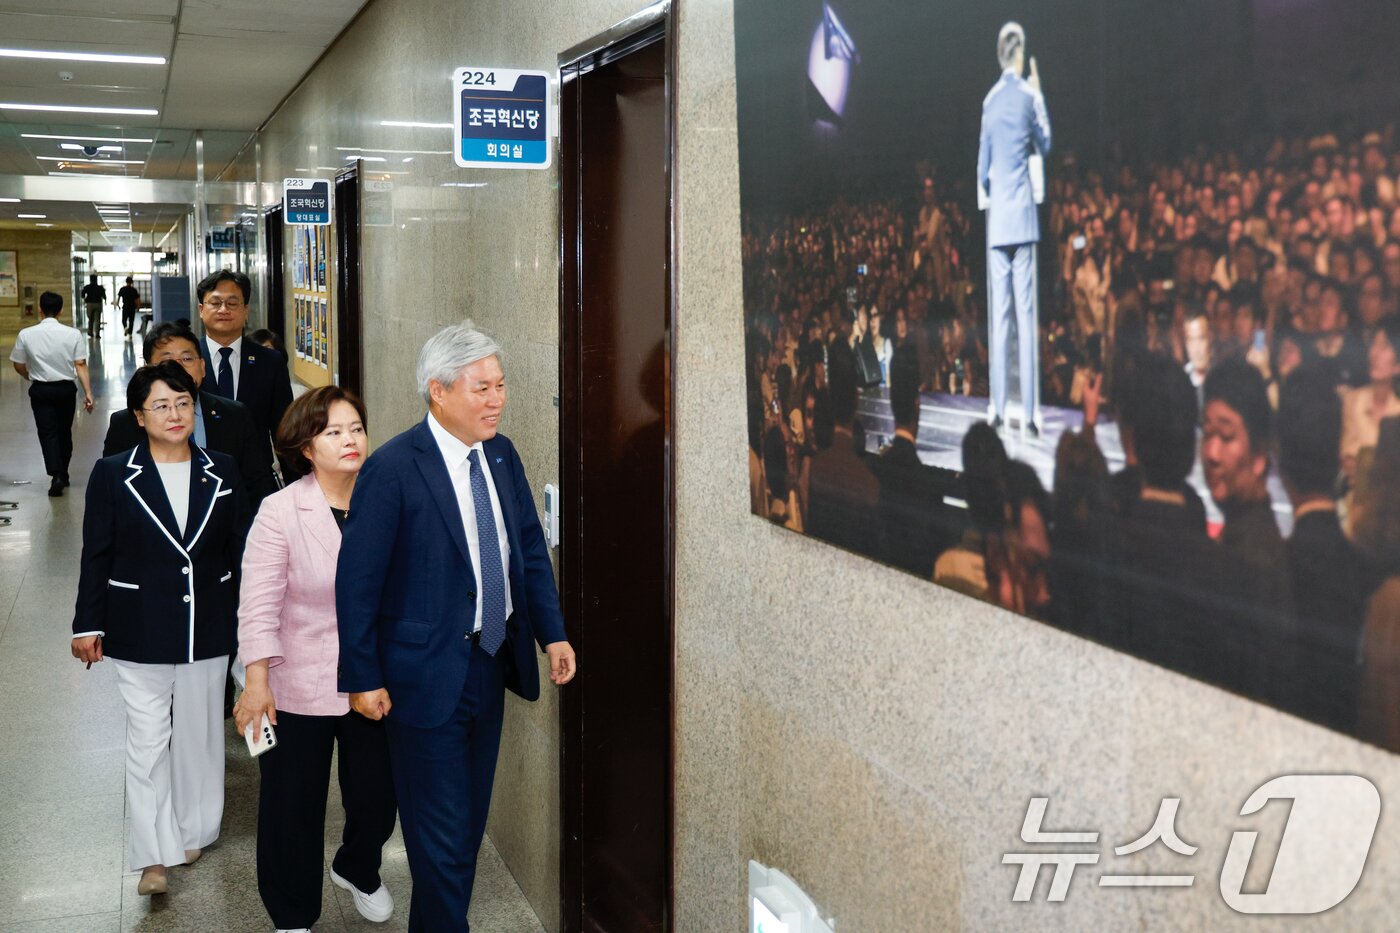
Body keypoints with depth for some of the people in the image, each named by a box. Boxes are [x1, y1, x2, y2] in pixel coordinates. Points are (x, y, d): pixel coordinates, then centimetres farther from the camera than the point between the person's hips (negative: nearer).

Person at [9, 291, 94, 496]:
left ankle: (56, 475, -17)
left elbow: (19, 366, 2)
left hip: (40, 390, -1)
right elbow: (80, 365, -11)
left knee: (47, 433, -1)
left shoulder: (26, 334, -7)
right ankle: (63, 474, 26)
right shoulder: (73, 334, -8)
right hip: (66, 388, 1)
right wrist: (88, 393, -9)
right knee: (64, 432, 15)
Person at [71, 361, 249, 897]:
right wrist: (88, 624, 0)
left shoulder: (222, 473, 1)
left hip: (207, 630, 2)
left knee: (198, 734, 14)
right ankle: (154, 855, 7)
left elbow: (240, 549, 6)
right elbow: (96, 555, -1)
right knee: (148, 742, 0)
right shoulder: (113, 475, -5)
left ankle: (193, 829, 31)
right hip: (141, 631, -2)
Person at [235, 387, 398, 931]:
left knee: (376, 795, 15)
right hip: (299, 688, -2)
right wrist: (257, 682, -20)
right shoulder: (281, 512, -11)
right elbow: (259, 605, -13)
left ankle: (357, 870, 48)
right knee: (293, 805, 9)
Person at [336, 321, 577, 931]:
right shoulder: (392, 469, -18)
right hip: (426, 675, -7)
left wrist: (552, 632, 5)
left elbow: (530, 549, 11)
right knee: (443, 837, 2)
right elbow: (356, 581, -14)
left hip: (492, 663, 7)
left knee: (470, 820, 19)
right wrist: (363, 678, -12)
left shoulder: (502, 455, 3)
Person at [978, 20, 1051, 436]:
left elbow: (983, 165, 10)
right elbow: (1045, 145, 14)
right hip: (1023, 213, -2)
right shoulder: (1028, 96, -2)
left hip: (997, 215, 3)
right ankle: (1028, 413, -5)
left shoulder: (990, 100, 5)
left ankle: (999, 408, 5)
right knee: (1026, 313, -4)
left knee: (1000, 314, 5)